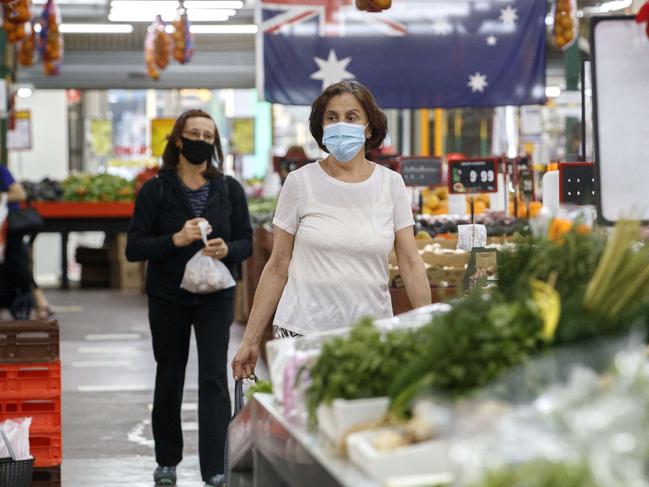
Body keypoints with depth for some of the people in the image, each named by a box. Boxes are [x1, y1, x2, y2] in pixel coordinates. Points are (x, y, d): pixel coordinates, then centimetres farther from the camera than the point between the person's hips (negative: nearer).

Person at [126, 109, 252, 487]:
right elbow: (134, 248, -7)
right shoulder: (155, 191, -3)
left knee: (214, 378, -9)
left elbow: (247, 242, 5)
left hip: (215, 296, 0)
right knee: (169, 378, 12)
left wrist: (227, 249, -17)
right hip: (168, 298, 0)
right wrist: (176, 240, -22)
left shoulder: (230, 189, 2)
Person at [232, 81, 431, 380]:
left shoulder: (390, 184, 5)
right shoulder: (300, 183, 1)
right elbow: (277, 268, 5)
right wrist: (250, 341, 3)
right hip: (302, 332, -1)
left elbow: (411, 264, 3)